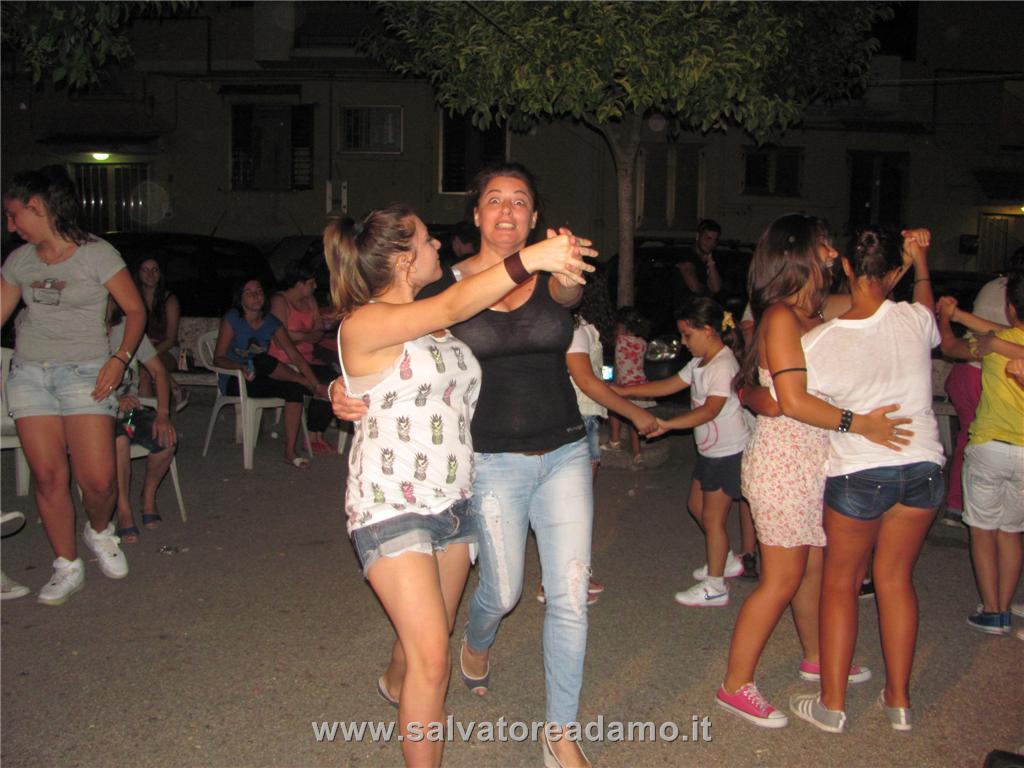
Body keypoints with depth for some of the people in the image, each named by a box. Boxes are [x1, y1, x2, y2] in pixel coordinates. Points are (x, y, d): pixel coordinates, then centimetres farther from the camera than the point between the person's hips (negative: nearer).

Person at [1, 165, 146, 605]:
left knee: (98, 480, -11)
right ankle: (67, 568, 14)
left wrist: (120, 359, -14)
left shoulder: (97, 253, -4)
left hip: (85, 372, -4)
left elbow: (135, 310, -1)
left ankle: (99, 531, 23)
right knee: (48, 475, -1)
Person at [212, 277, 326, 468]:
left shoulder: (272, 322, 1)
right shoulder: (232, 319, -9)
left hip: (261, 381, 4)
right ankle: (304, 381, -10)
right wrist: (241, 366, -33)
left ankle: (290, 452, -22)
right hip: (234, 382, -4)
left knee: (294, 390, -26)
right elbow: (218, 358, -12)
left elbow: (295, 356, -5)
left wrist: (317, 385, -16)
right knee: (262, 360, -34)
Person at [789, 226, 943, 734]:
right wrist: (921, 263, 27)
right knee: (895, 578, 15)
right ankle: (898, 699, 25)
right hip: (922, 464, 3)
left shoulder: (820, 341, -16)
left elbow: (786, 404, -12)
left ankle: (832, 703, 17)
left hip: (859, 473, -3)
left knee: (841, 581, 12)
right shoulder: (914, 319, -5)